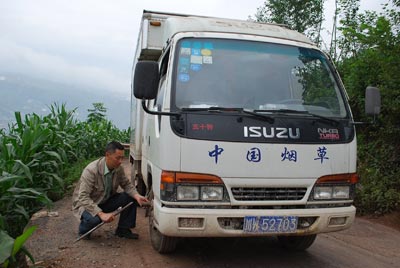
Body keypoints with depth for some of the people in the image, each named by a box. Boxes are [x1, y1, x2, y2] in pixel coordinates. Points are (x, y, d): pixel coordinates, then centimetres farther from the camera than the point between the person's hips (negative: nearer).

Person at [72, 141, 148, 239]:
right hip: (86, 204, -6)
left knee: (131, 197, -13)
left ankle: (123, 229, 3)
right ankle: (83, 230, 0)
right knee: (94, 219, -37)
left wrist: (137, 196, -19)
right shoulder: (91, 170, -31)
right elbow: (83, 197, -32)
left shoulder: (118, 169, -12)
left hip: (106, 201, 6)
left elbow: (127, 184, 3)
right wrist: (101, 214, -40)